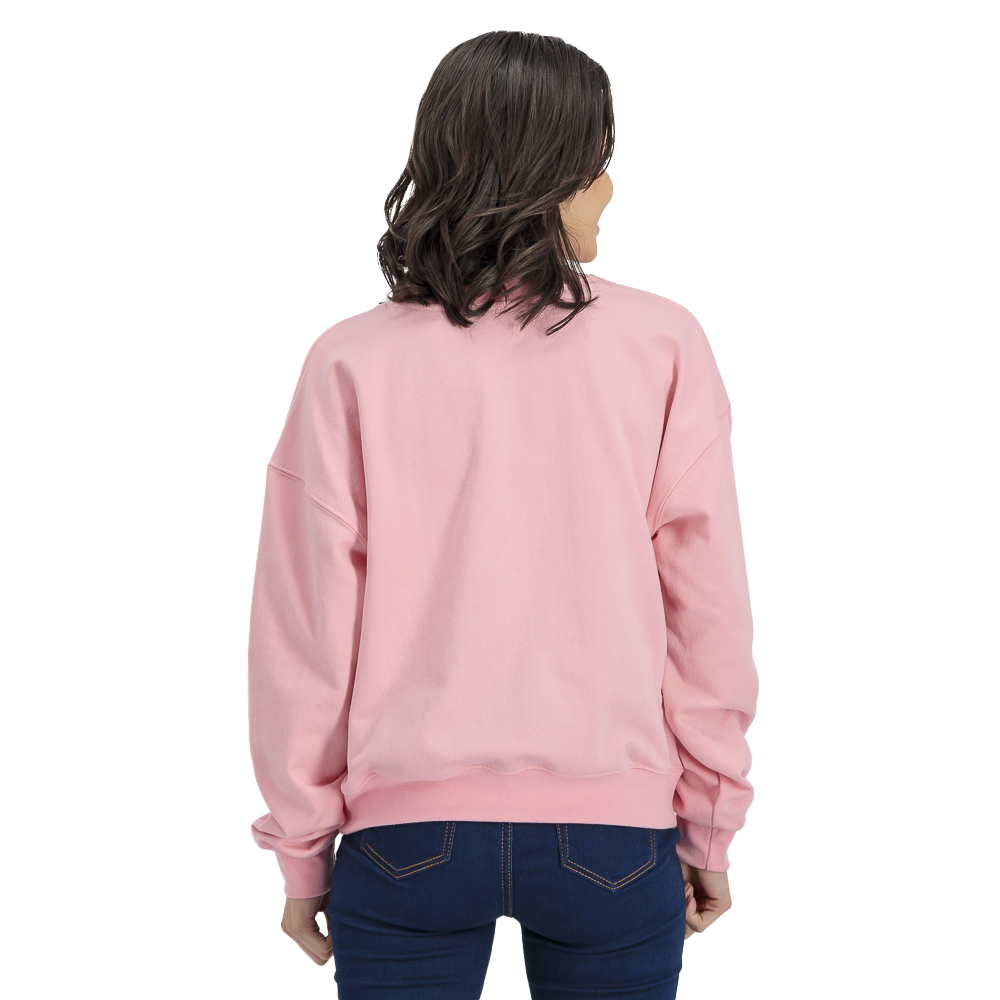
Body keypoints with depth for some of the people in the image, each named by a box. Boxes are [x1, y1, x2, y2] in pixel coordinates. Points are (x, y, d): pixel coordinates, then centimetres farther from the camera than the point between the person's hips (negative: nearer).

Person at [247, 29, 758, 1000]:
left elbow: (302, 630, -4)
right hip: (613, 829, 0)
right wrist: (710, 831, 8)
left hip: (405, 831, 0)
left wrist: (303, 850, 8)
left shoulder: (352, 364, -6)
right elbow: (708, 612, -5)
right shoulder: (663, 348, -7)